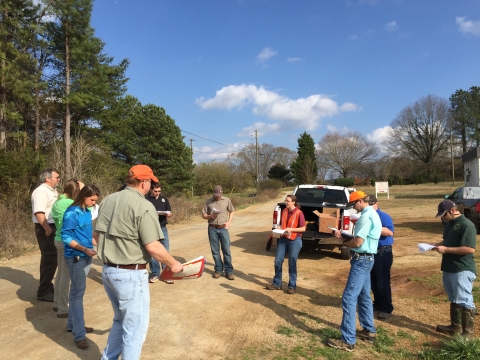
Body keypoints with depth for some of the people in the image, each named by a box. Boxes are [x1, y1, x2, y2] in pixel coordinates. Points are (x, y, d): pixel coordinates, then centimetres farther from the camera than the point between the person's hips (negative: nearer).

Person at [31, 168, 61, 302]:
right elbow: (39, 213, -27)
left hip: (53, 227, 10)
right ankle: (44, 292, 5)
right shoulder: (41, 191, -16)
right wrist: (47, 229, -27)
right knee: (49, 259, -5)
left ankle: (47, 287, 33)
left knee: (52, 258, 18)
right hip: (45, 229, -10)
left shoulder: (52, 191, 15)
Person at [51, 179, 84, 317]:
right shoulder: (68, 203, -20)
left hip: (60, 240, 10)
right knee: (66, 275, -2)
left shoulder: (59, 202, 8)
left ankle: (57, 303, 30)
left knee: (60, 272, 18)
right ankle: (63, 309, 6)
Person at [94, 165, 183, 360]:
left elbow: (96, 234, 12)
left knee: (121, 321, 27)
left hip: (108, 270, 8)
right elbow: (153, 247, -21)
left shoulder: (108, 200, 4)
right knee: (135, 328, 10)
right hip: (131, 275, -8)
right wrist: (173, 264, -6)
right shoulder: (144, 206, -18)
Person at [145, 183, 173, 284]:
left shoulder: (164, 199, 10)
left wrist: (168, 214, -9)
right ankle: (154, 274, 17)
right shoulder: (146, 200, 0)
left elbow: (170, 212, 14)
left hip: (163, 228, 2)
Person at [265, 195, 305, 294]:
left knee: (292, 263, 2)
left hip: (295, 240, -6)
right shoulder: (284, 211, 6)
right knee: (278, 261, 6)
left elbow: (303, 228, -11)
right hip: (283, 239, 6)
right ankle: (277, 284, 21)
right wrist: (279, 227, -4)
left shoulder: (299, 213, -12)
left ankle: (292, 286, 16)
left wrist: (291, 229, -21)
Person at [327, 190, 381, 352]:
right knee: (364, 296, 19)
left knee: (349, 298, -8)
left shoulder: (366, 216, -19)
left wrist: (344, 242, -3)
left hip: (361, 260, -11)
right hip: (366, 259, 11)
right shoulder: (372, 214, 14)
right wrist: (343, 235, 5)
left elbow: (357, 242, -23)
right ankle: (369, 331, 30)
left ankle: (348, 340, -4)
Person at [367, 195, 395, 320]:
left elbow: (390, 232, -28)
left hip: (383, 253, -7)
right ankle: (378, 304, 29)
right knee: (373, 281, 15)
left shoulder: (383, 216, -12)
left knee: (382, 282, -2)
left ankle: (387, 309, 10)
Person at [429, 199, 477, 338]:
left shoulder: (466, 225, -18)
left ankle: (468, 332, 8)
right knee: (454, 300, 18)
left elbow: (470, 249, -25)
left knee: (464, 301, -2)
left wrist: (446, 249, -23)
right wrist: (437, 244, 5)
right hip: (449, 268, 10)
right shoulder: (449, 224, 12)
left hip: (463, 270, -10)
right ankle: (455, 327, 30)